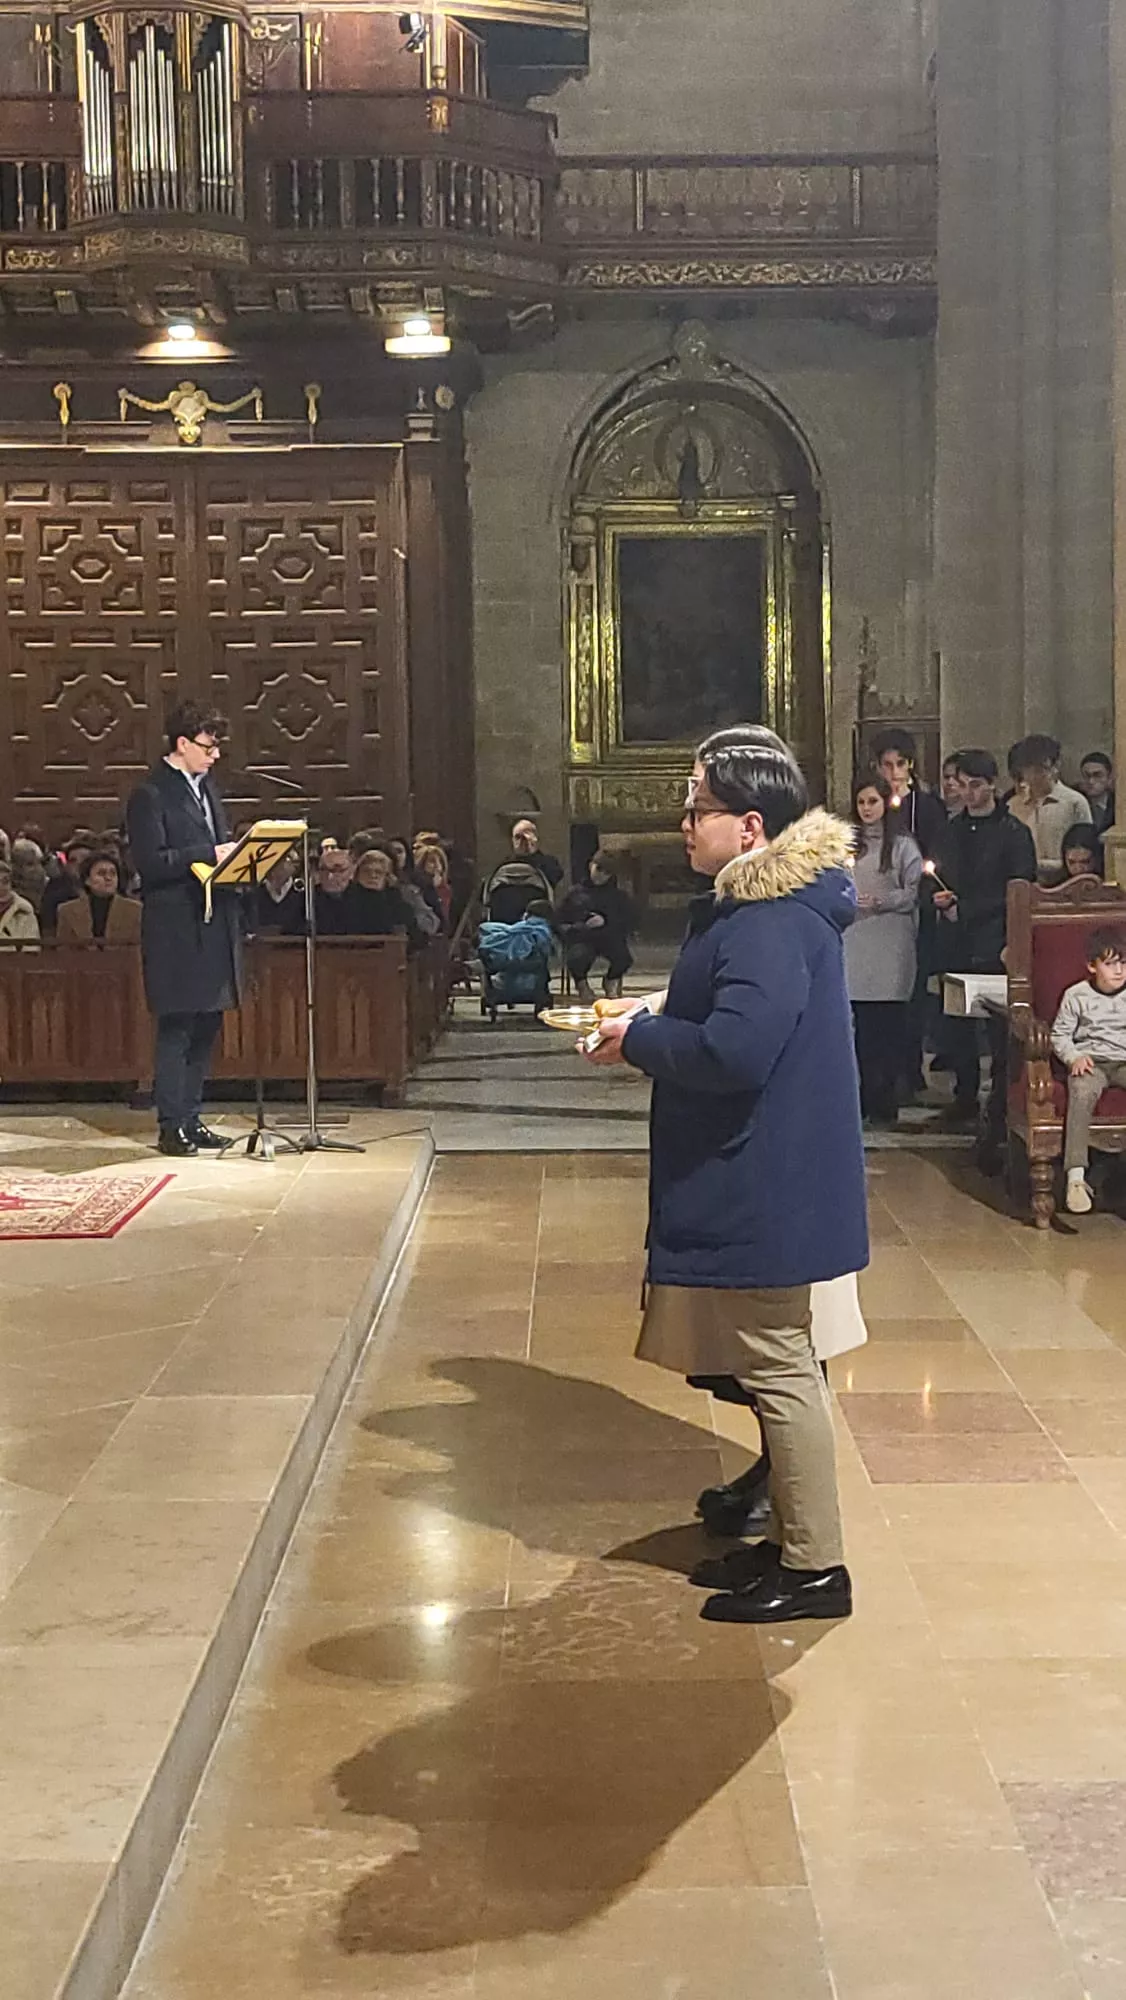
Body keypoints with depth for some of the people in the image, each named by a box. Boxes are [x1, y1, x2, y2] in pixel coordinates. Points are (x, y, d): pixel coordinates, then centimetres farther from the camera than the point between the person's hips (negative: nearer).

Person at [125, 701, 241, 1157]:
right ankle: (172, 1127, 2)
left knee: (206, 1026, 12)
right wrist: (209, 855, -21)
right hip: (177, 930, -8)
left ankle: (191, 1120, 20)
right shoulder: (150, 795, -11)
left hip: (215, 926, 8)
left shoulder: (206, 786, 16)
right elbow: (150, 863, -18)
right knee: (177, 1029, -4)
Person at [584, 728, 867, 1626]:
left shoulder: (773, 924, -22)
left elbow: (734, 1048, -31)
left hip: (765, 1189, -11)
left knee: (778, 1367, -2)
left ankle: (814, 1565, 9)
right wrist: (651, 1028, 8)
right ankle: (795, 1536, 30)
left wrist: (638, 1036, -16)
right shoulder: (765, 905, 12)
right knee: (776, 1362, 18)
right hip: (756, 1180, 11)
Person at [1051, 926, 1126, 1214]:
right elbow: (1059, 1034, 8)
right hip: (1090, 1062, -2)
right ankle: (1076, 1175, -38)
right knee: (1082, 1091, -36)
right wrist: (1074, 1057, -10)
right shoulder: (1077, 996, 4)